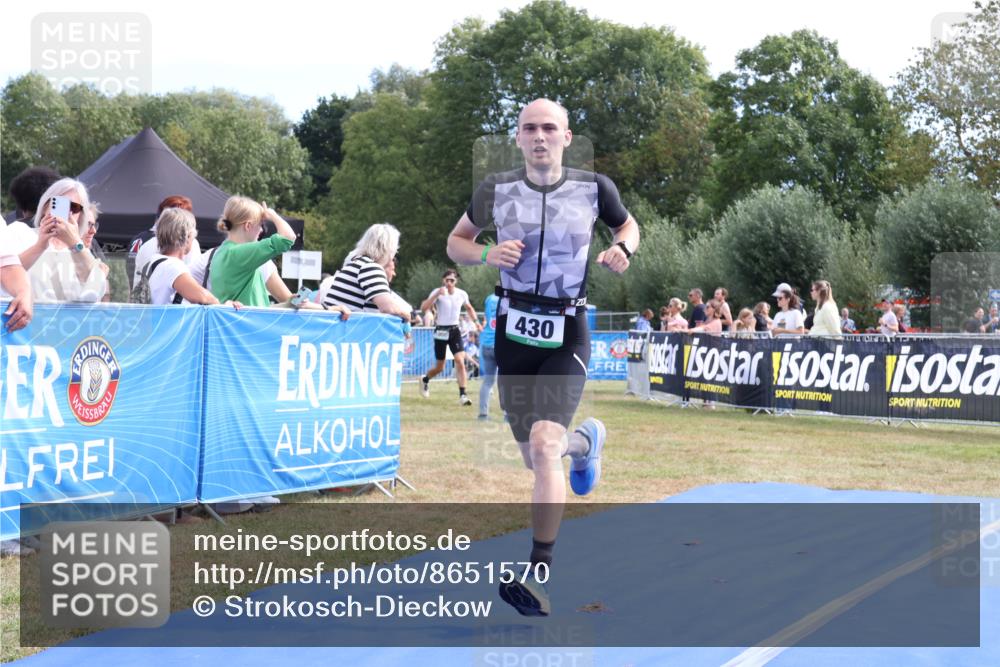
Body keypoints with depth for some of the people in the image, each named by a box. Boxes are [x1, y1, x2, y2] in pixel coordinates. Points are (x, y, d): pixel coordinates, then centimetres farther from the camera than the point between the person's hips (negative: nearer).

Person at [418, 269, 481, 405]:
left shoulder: (462, 294, 0)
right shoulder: (438, 292, -12)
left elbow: (469, 308, 21)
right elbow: (423, 307, -26)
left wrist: (476, 321, 9)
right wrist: (437, 294, -34)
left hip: (455, 330, 3)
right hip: (441, 331, -3)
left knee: (460, 361, -15)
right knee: (440, 367, 7)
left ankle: (462, 395, -14)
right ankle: (425, 379, 40)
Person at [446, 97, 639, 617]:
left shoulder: (593, 188, -4)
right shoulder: (496, 190, -1)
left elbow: (628, 224, 16)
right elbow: (456, 242, 11)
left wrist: (622, 249, -7)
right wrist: (487, 254, -10)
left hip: (566, 336, -3)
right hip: (513, 332, 3)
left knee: (545, 445, -21)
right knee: (534, 458, 11)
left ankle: (538, 576, -18)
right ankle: (585, 441, 49)